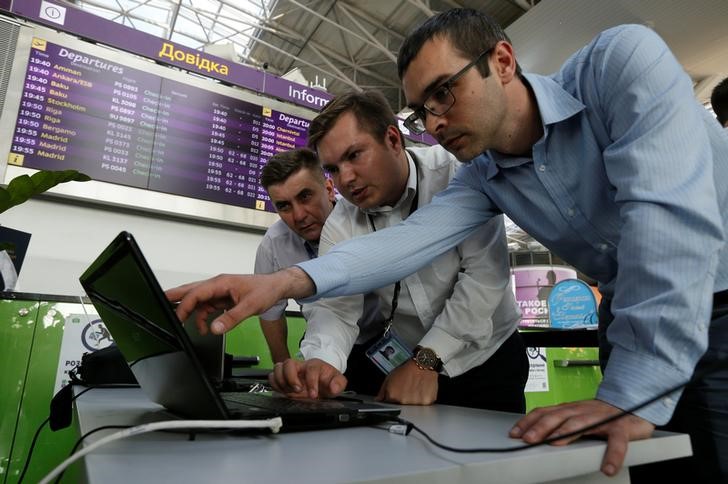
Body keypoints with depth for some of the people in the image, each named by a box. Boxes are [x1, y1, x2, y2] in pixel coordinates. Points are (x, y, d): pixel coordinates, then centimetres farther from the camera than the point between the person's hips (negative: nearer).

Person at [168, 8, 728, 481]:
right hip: (632, 325, 4)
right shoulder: (483, 178, -7)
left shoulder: (623, 61, -21)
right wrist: (287, 280, -33)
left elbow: (668, 212, -32)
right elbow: (411, 239, -20)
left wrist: (634, 392, -37)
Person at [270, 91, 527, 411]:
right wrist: (321, 361, -35)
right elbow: (335, 306, -14)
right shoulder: (340, 226, -7)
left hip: (488, 358, -1)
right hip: (401, 364, 2)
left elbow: (485, 274, -22)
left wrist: (426, 360, -25)